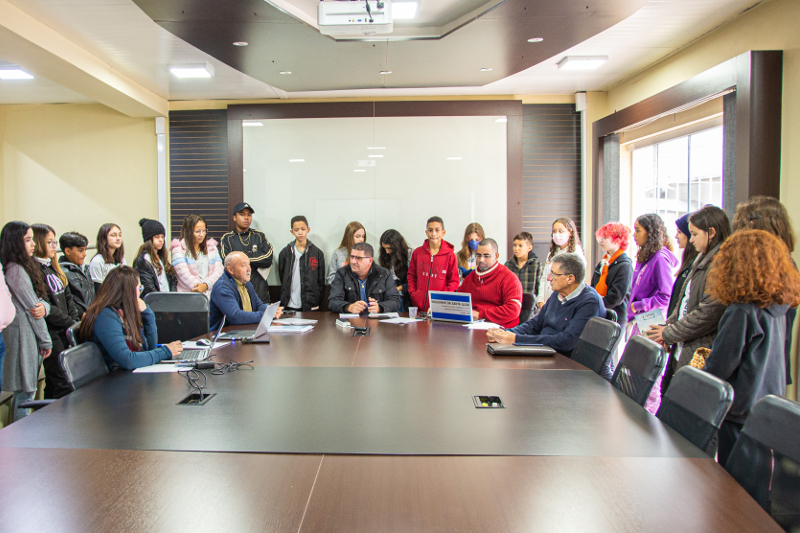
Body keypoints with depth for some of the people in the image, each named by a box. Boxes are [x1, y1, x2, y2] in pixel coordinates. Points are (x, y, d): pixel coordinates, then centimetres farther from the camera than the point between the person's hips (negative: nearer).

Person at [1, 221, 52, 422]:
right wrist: (46, 341, -8)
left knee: (24, 391, 14)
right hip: (23, 336, -9)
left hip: (30, 337, 9)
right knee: (25, 392, -3)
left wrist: (44, 306, -14)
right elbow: (30, 309, -14)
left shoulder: (25, 267, 13)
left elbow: (41, 300, 11)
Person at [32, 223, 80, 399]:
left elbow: (68, 298, 16)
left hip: (63, 331, 8)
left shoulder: (53, 268, 16)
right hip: (51, 332, -8)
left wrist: (76, 320, 4)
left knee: (54, 380, 15)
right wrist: (70, 323, -13)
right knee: (62, 382, -7)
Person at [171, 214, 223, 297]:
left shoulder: (211, 247, 18)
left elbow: (219, 269, 7)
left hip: (211, 294, 3)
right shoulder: (179, 248, 5)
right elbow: (183, 273, -7)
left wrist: (206, 285, -10)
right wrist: (199, 288, -17)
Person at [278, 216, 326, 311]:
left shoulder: (318, 253, 5)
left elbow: (321, 281, 6)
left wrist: (317, 301, -1)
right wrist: (283, 302, 4)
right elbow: (281, 277, 11)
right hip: (289, 305, 1)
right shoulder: (285, 252, 7)